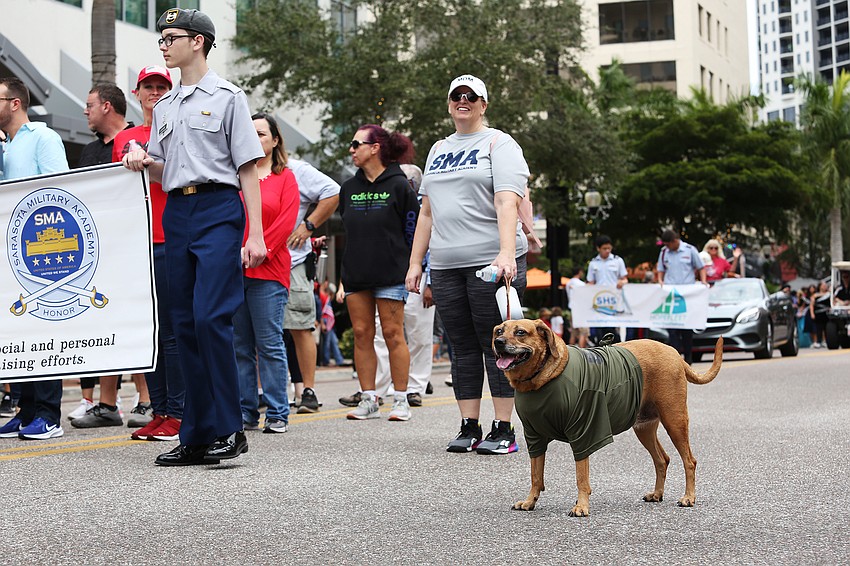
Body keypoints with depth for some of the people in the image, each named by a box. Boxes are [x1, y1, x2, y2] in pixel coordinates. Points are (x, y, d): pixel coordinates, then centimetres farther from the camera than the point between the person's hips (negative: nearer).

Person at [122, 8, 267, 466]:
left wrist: (255, 233, -10)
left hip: (218, 209, -7)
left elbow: (248, 169, -3)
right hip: (176, 213, 7)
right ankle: (197, 436, 9)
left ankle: (228, 429, -10)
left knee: (210, 316, -17)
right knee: (185, 324, 5)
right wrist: (144, 162, 1)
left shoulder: (226, 97, 1)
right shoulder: (164, 107, 19)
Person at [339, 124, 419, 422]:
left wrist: (411, 269, -3)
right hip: (355, 273, 6)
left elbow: (413, 230, -2)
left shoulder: (398, 185, -3)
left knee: (393, 334, -4)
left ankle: (401, 400, 2)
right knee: (362, 334, 3)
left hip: (391, 274, -5)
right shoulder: (349, 188, 13)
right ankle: (368, 400, 8)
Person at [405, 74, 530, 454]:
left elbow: (507, 203, -14)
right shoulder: (438, 150, 21)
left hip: (492, 262, -6)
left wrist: (506, 253, -27)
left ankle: (503, 430, 0)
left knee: (495, 347, -5)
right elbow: (427, 212, 22)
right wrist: (415, 262, 14)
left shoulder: (498, 144, 1)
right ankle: (469, 428, 11)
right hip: (446, 266, 6)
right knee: (462, 348, 6)